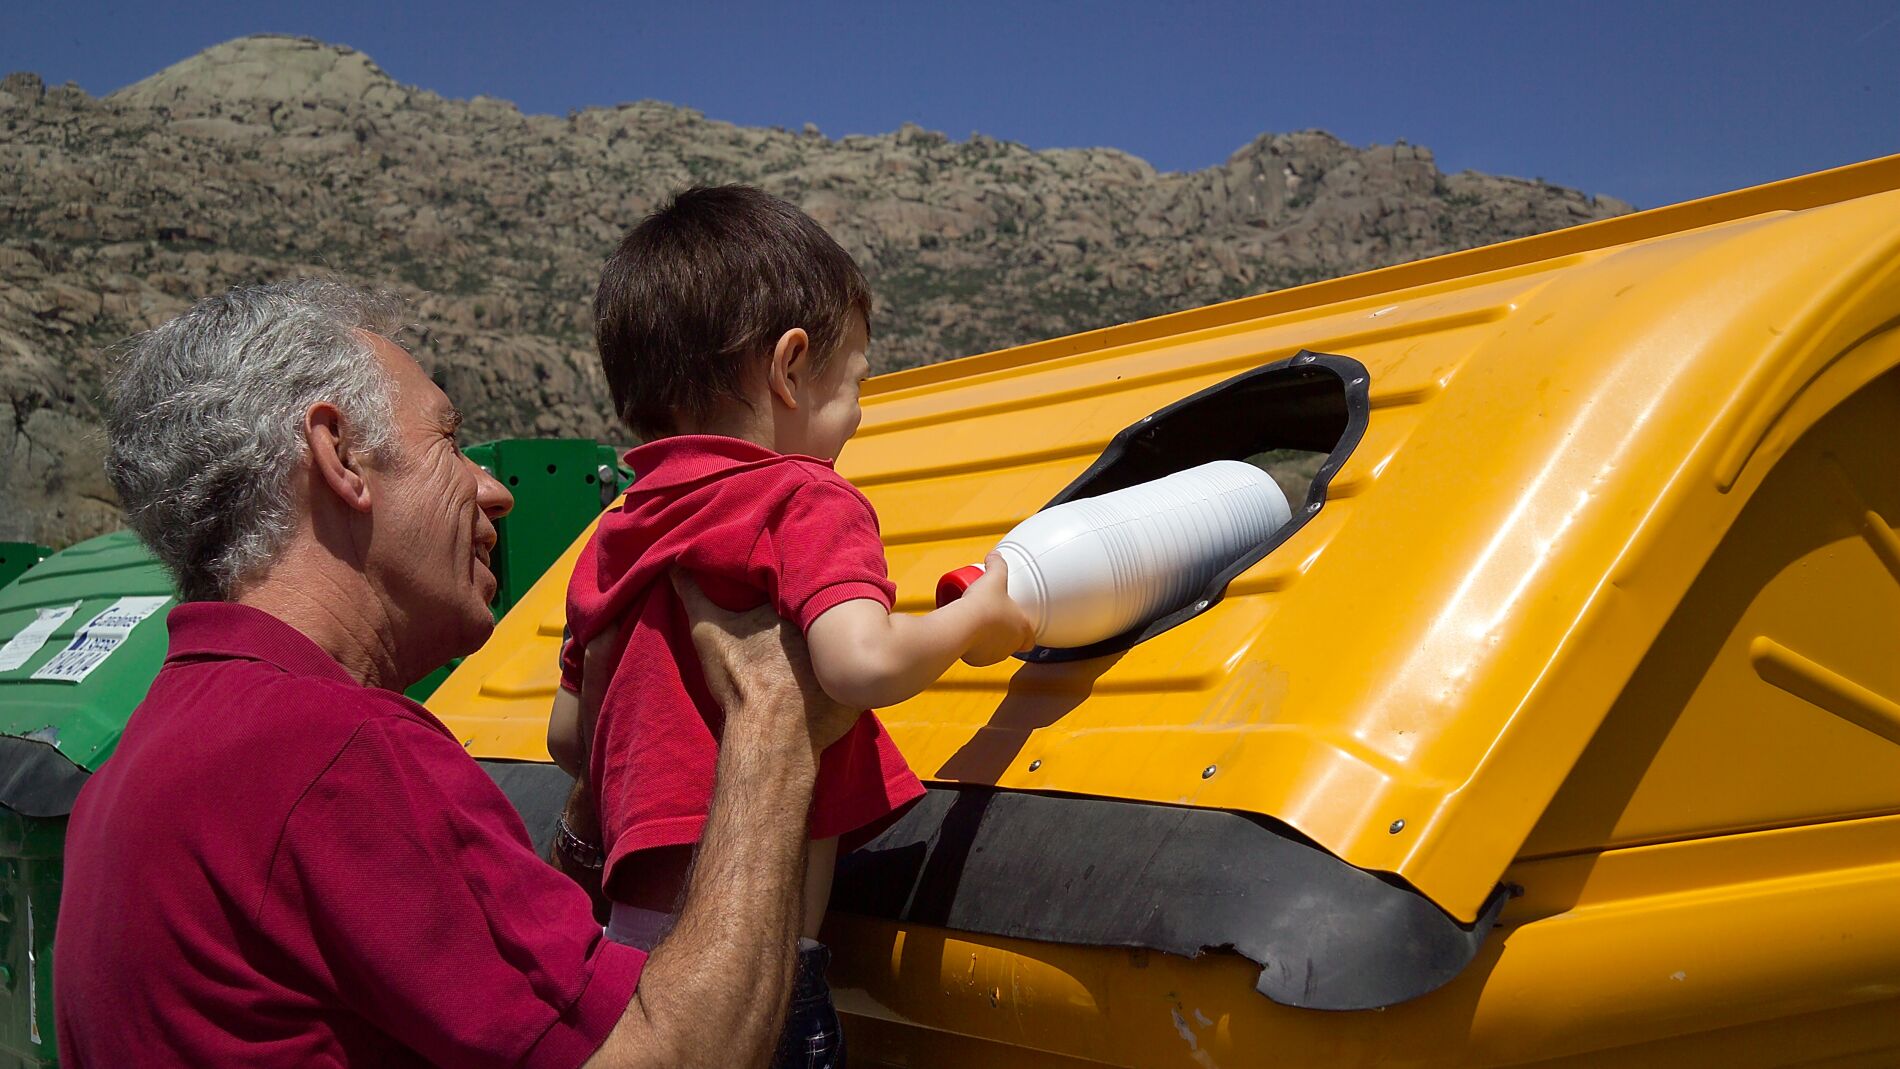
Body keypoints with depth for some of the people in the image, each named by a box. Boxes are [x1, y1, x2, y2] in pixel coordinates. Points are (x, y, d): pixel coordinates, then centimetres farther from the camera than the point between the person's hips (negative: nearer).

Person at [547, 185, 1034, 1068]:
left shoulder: (613, 539, 13)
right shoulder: (804, 501, -9)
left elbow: (570, 738, 21)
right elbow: (862, 663, -25)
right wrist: (975, 619, -7)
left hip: (631, 937, 7)